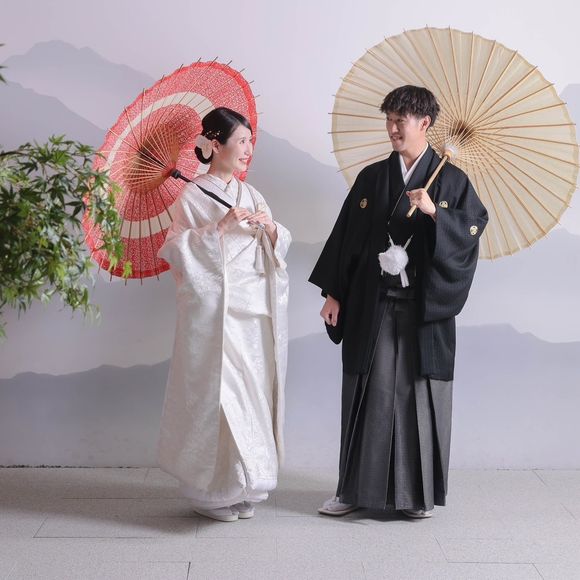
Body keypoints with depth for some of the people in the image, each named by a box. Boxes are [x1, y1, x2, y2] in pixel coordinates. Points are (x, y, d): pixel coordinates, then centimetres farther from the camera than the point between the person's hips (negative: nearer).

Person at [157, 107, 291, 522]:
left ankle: (240, 487, 16)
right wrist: (220, 227, -17)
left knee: (253, 391, 5)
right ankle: (212, 491, 6)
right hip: (215, 309, -5)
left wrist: (271, 229, -5)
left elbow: (279, 251, 15)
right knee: (218, 392, -7)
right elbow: (179, 251, -9)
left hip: (256, 309, 6)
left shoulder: (251, 194, 14)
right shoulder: (194, 196, -2)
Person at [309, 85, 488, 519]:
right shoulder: (372, 177, 8)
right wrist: (334, 294, 3)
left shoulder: (451, 180, 4)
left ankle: (418, 492, 15)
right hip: (372, 304, 2)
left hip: (425, 306, -1)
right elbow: (347, 235, 7)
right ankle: (357, 488, 13)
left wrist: (434, 212, -20)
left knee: (420, 394, 3)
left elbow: (474, 227, -5)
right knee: (370, 393, 4)